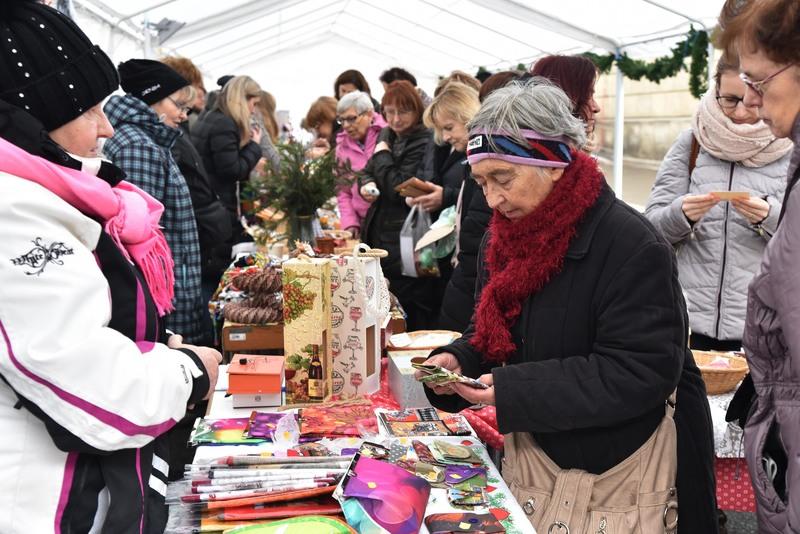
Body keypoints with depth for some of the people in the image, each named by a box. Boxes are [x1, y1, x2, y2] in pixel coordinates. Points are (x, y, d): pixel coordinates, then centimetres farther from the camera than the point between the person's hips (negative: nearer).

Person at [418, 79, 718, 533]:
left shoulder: (631, 246, -20)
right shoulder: (505, 236, 6)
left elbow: (642, 373, -24)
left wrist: (513, 390, -27)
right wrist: (458, 361, -8)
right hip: (532, 454, 7)